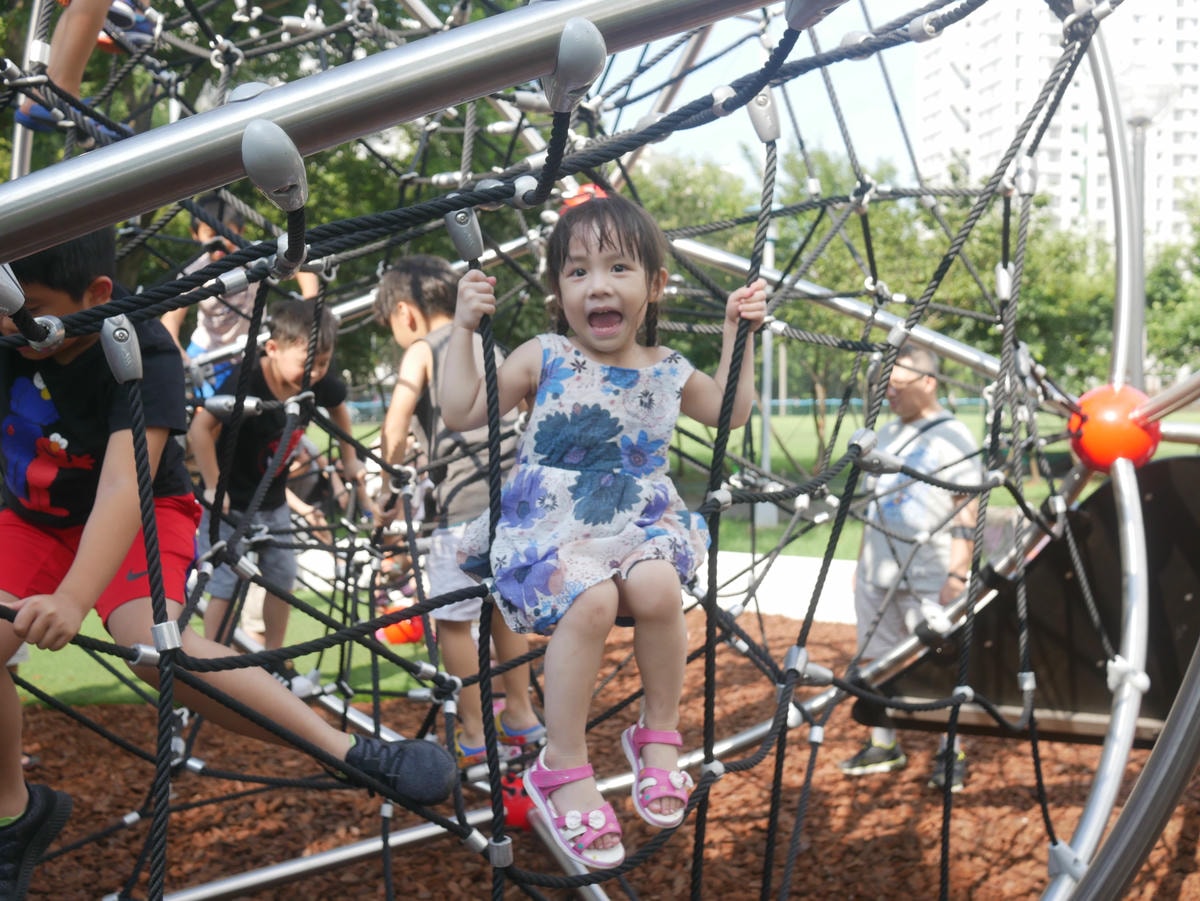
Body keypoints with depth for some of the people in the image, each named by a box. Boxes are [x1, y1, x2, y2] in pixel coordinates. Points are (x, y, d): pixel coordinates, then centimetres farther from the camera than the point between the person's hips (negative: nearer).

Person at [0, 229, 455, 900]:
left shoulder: (142, 355, -31)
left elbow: (123, 487, -43)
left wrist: (72, 600, -56)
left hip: (142, 515, -5)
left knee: (150, 641, -33)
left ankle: (352, 752, -28)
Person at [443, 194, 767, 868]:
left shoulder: (668, 371, 10)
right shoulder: (544, 360, 1)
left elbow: (730, 413, 28)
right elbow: (462, 413, 1)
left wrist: (737, 333, 18)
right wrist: (465, 328, -5)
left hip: (639, 524, 3)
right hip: (551, 525, -2)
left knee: (658, 586, -33)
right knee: (592, 599, -34)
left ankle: (659, 735, -7)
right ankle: (563, 769, -17)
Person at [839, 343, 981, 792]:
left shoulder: (953, 437, -7)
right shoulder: (887, 433, 15)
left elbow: (966, 513, -11)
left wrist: (957, 574, -17)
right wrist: (861, 561, 19)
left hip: (929, 576, -7)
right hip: (878, 572, 7)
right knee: (875, 660, 10)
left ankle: (949, 755, 7)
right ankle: (883, 745, 21)